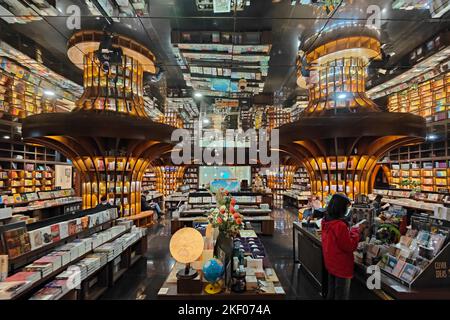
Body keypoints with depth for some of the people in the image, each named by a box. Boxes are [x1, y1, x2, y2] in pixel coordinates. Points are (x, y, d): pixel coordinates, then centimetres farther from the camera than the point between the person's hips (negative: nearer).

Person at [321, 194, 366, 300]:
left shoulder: (326, 221, -2)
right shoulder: (340, 225, -29)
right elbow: (350, 246, -21)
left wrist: (354, 229, 4)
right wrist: (358, 231, -11)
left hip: (330, 264, 8)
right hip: (341, 266, -8)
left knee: (331, 293, 23)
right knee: (341, 295, 11)